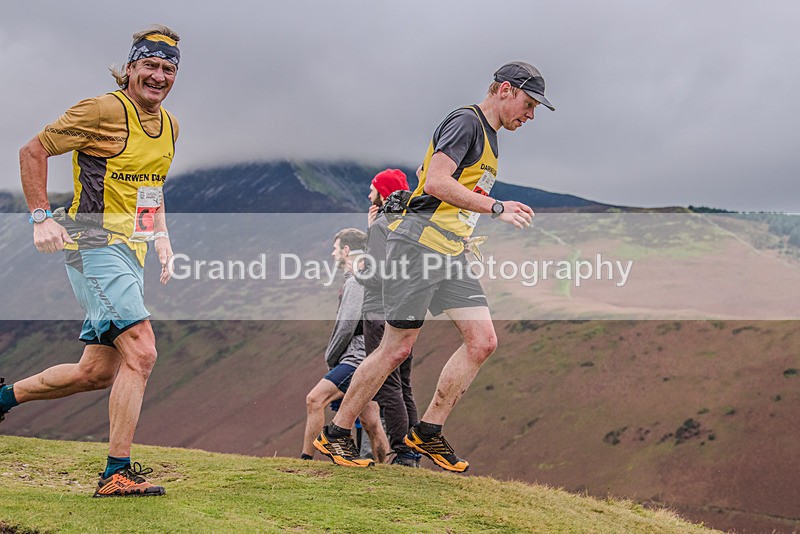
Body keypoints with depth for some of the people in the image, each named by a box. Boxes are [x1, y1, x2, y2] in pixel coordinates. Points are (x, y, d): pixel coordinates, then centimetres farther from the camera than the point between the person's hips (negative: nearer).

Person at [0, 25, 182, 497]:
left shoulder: (169, 125, 13)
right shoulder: (103, 111, -11)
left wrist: (160, 235, 15)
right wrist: (42, 218, -12)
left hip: (131, 255, 9)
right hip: (96, 245, -9)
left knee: (97, 372, 10)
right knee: (141, 352, -18)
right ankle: (117, 473, -13)